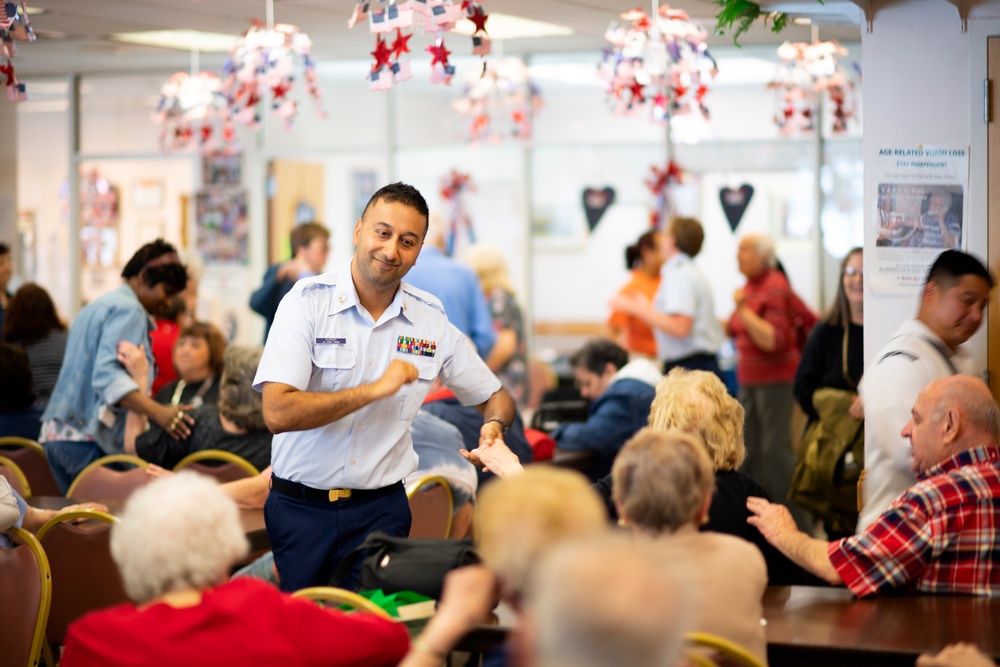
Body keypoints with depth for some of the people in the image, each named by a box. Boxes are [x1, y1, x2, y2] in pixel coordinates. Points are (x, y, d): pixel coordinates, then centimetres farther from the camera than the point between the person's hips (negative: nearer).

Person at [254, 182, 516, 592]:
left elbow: (495, 397, 16)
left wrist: (494, 427, -8)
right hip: (300, 508, -2)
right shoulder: (307, 303, -8)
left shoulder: (431, 322, 4)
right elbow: (278, 413, -19)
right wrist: (376, 389, -19)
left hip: (381, 510, 2)